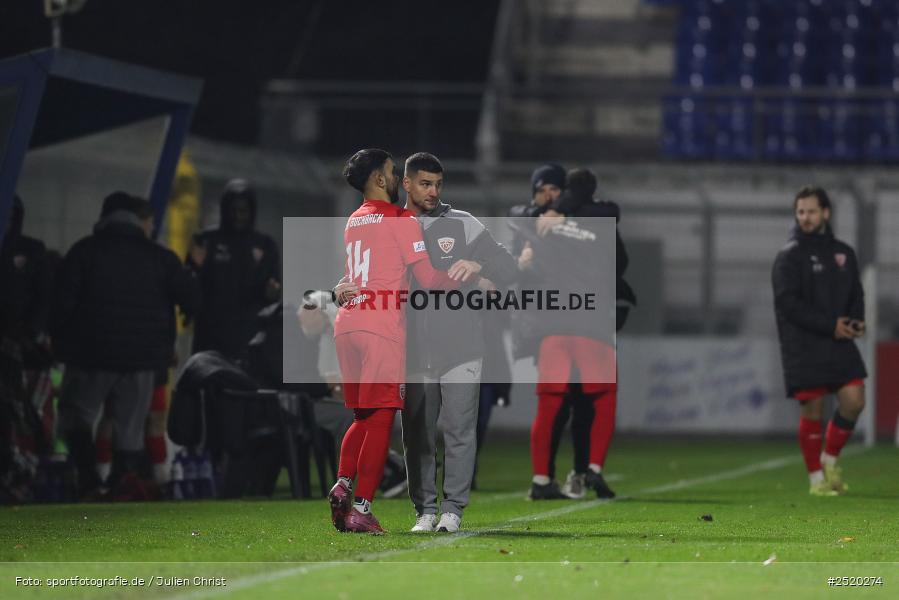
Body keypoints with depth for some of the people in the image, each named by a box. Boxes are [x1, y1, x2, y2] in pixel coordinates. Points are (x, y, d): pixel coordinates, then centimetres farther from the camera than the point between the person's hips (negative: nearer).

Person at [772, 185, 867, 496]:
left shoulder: (843, 253, 14)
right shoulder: (790, 255, -4)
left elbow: (855, 295, 19)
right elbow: (788, 303, -13)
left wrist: (856, 321, -4)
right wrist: (830, 326, -17)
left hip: (839, 343, 5)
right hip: (803, 346, -5)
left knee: (854, 400, -5)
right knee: (812, 410, -3)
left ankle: (830, 459, 16)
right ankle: (816, 478, 9)